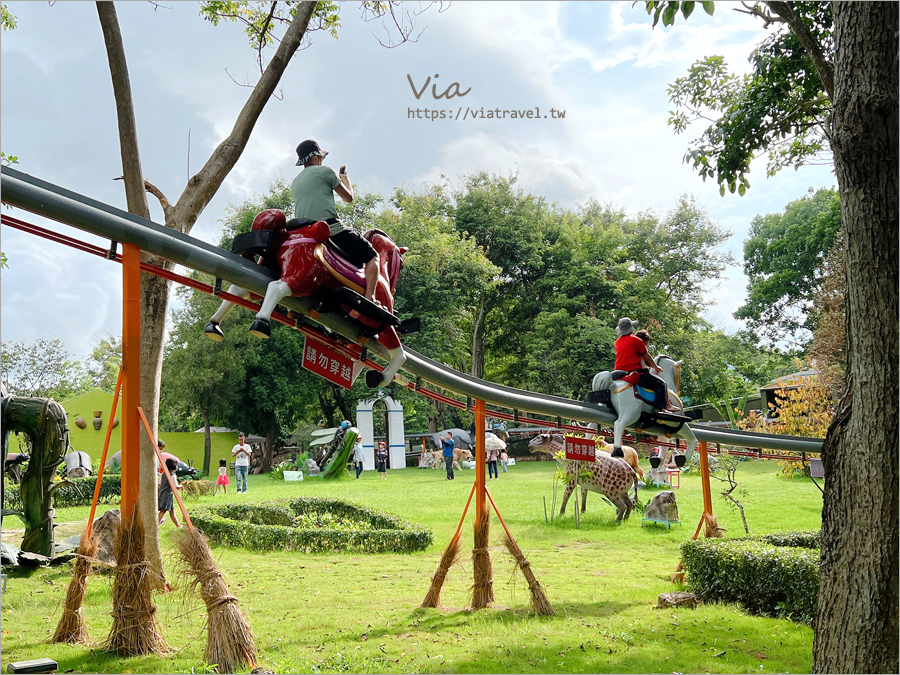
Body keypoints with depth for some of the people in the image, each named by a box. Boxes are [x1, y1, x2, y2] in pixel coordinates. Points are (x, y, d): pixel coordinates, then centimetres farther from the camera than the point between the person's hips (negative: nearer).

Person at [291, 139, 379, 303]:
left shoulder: (295, 182, 23)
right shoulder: (325, 171, 2)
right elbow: (348, 197, 8)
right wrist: (346, 180, 29)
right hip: (331, 228, -8)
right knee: (372, 256, -3)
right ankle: (369, 297, -24)